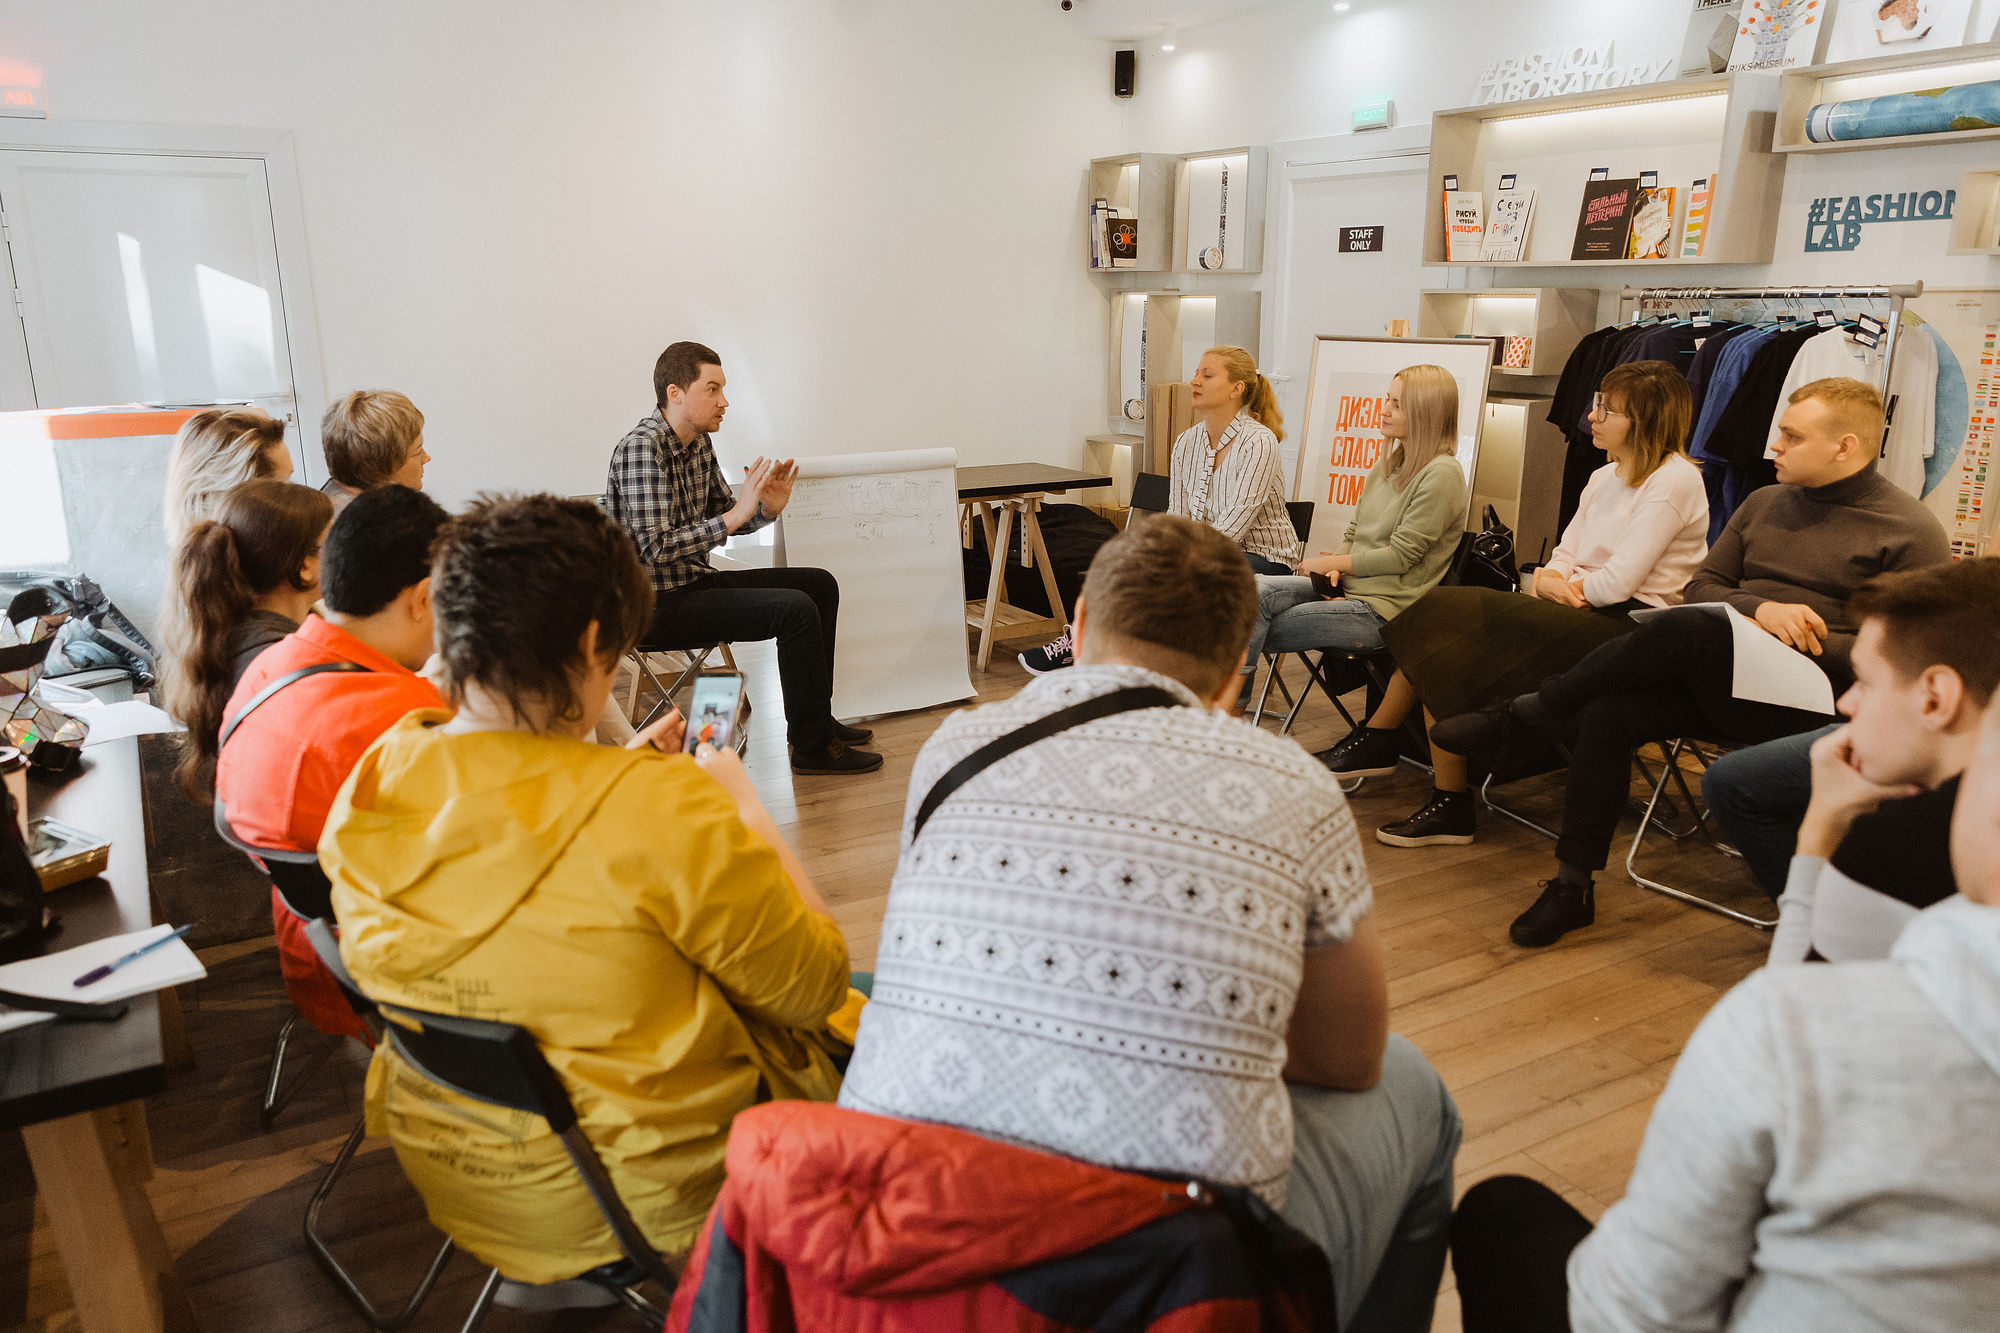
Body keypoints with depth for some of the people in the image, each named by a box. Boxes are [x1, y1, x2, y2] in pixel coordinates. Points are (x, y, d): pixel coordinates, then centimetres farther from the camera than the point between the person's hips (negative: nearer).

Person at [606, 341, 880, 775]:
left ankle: (814, 718, 19)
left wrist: (766, 508, -4)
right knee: (795, 609, -23)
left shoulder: (698, 443, 9)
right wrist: (734, 516, -25)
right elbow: (656, 549, -26)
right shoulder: (642, 449, -20)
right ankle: (812, 748, -12)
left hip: (696, 581, 10)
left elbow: (723, 519, 17)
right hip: (659, 605, -10)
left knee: (820, 584, 11)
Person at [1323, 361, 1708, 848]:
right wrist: (1550, 578, -7)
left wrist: (1564, 583, 1)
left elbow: (1618, 583, -16)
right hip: (1581, 615, 9)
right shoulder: (1604, 478, 19)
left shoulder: (1674, 480, -9)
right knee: (1446, 608, -10)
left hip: (1625, 625, -9)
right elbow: (1563, 556, 16)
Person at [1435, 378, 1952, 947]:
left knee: (1688, 630, -34)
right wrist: (1760, 607, -8)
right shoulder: (1764, 504, 20)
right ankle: (1572, 886, -12)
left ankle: (1524, 716, -19)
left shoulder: (1910, 532, 1)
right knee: (1606, 716, -23)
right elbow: (1700, 587, 14)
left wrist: (1803, 644, -15)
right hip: (1717, 682, 6)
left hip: (1804, 701, -6)